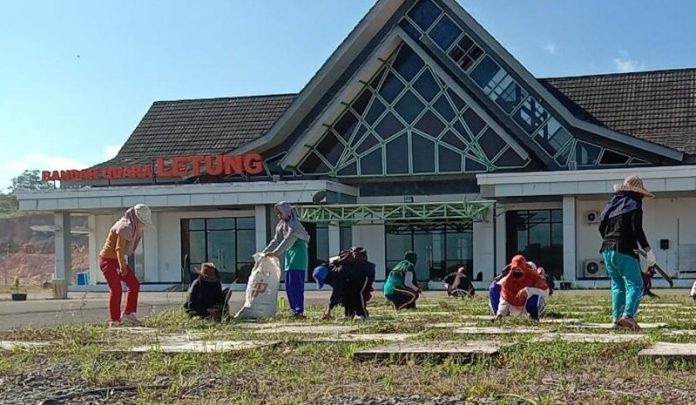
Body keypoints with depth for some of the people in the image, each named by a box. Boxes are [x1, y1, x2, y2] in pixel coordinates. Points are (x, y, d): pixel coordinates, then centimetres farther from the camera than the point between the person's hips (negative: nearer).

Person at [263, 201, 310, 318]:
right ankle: (294, 310, 11)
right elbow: (276, 240, 16)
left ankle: (299, 311, -12)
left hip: (298, 254, -9)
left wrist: (275, 252, -28)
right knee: (288, 285, 7)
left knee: (295, 283, -13)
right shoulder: (282, 224, 12)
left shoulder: (294, 224, -14)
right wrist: (265, 252, 10)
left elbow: (289, 240, -23)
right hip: (289, 254, 9)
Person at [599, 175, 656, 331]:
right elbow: (637, 230, -13)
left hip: (607, 250, 7)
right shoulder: (634, 205, -5)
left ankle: (616, 317, 9)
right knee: (634, 284, -4)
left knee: (617, 285, 15)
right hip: (625, 251, -7)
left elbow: (601, 227, 15)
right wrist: (648, 250, -9)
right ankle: (628, 315, -22)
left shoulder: (612, 203, 15)